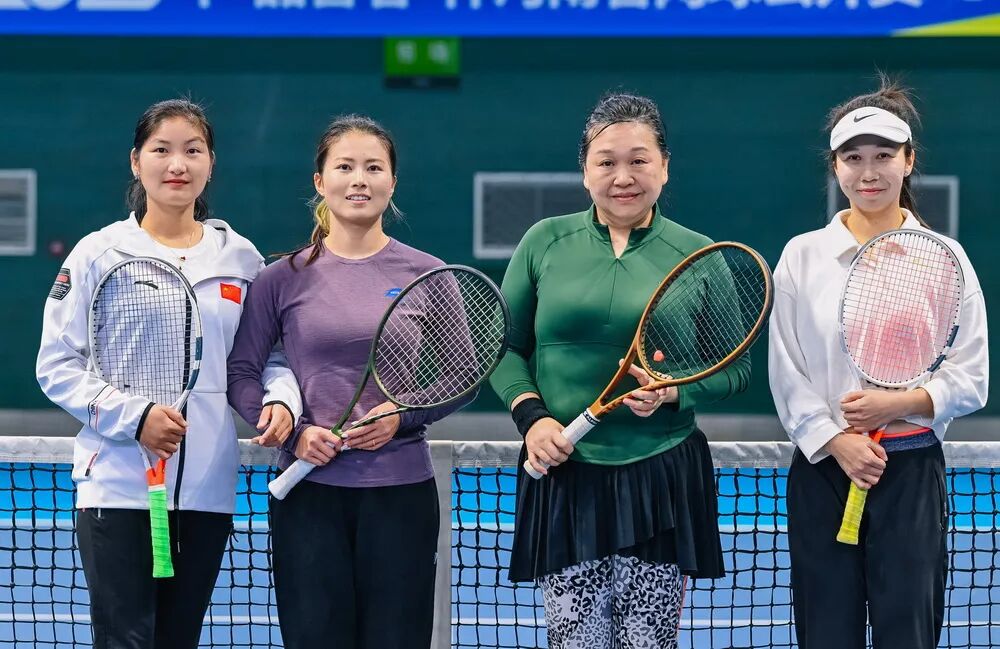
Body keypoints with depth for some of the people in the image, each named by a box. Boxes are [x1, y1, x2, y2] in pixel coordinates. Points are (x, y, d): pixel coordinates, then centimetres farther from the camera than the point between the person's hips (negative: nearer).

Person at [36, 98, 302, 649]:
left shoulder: (240, 258, 9)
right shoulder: (99, 254, 0)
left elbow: (267, 356, 14)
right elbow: (57, 366, -1)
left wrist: (280, 398, -9)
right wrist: (132, 416, -15)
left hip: (209, 493, 3)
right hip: (117, 486, -3)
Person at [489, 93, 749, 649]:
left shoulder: (696, 254, 2)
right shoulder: (545, 243, 5)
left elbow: (736, 368, 6)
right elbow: (505, 347, 10)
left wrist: (674, 393, -13)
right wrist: (531, 415, -7)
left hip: (662, 482, 0)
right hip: (564, 478, 1)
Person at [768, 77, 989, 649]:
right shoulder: (802, 256, 4)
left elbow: (969, 381, 0)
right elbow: (786, 375, 1)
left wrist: (899, 403, -15)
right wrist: (837, 442, -12)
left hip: (911, 473, -1)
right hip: (823, 471, 1)